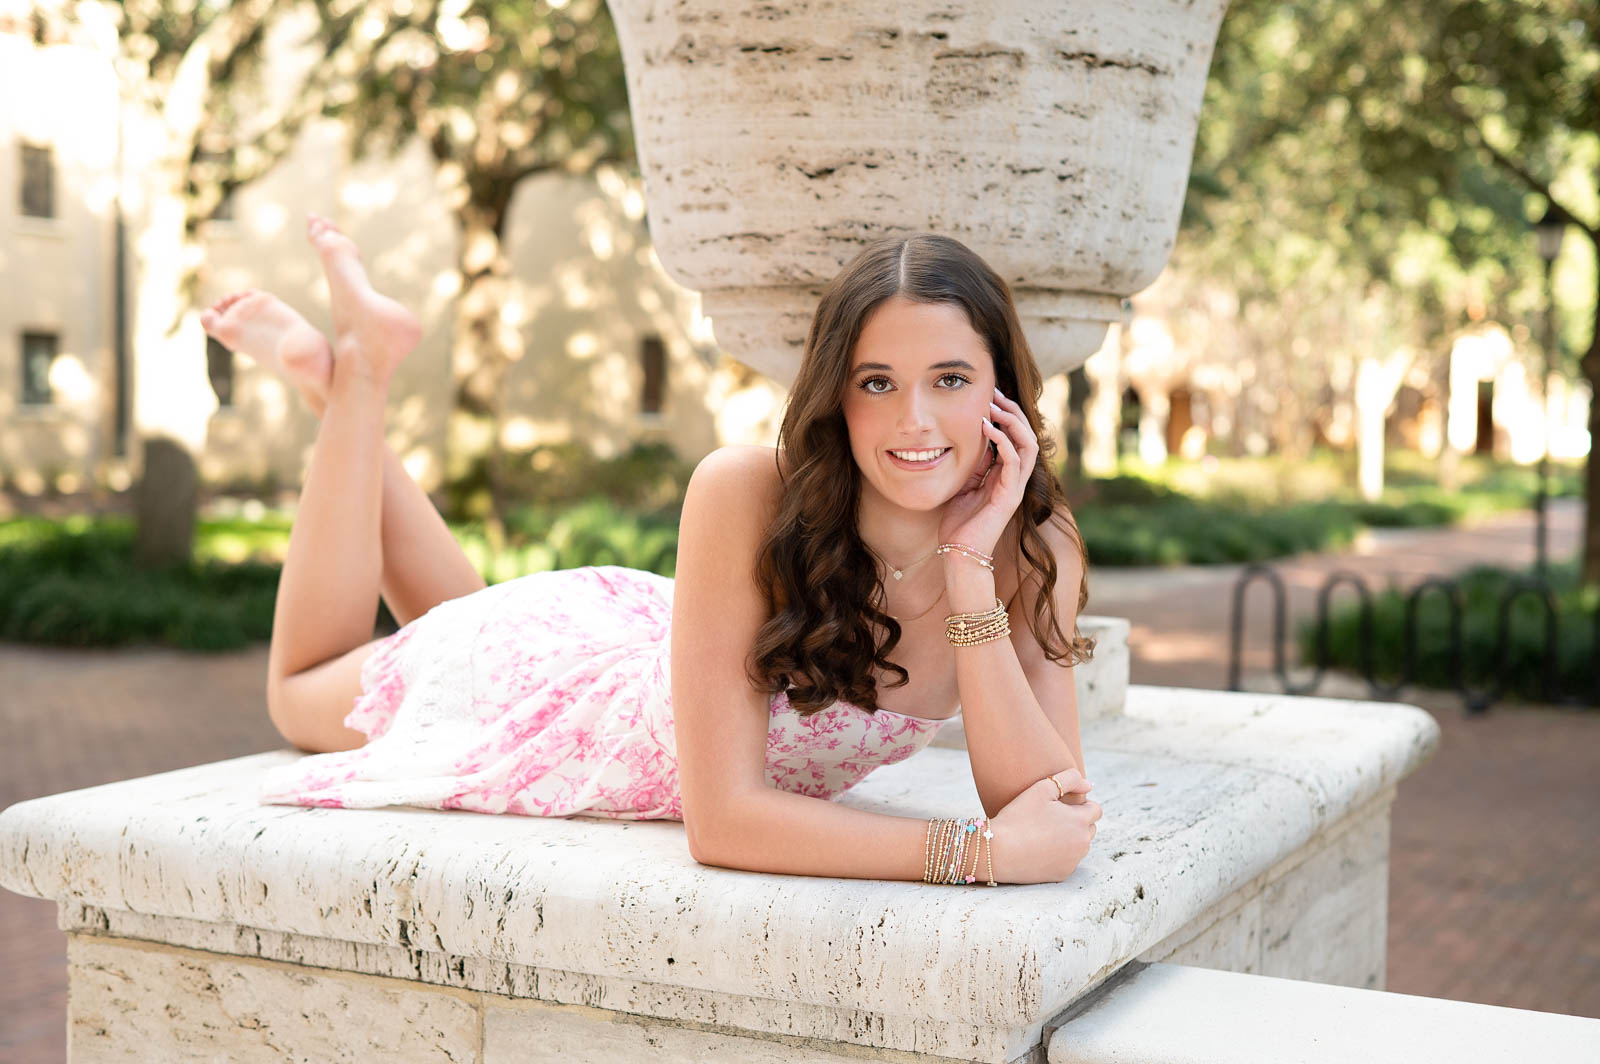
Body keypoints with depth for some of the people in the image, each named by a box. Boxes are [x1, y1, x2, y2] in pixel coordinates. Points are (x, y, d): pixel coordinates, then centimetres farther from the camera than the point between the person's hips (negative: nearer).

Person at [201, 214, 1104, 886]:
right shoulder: (744, 494, -40)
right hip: (572, 668, -4)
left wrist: (971, 569, -44)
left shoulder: (1036, 551, -28)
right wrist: (975, 850, -49)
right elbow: (722, 817, -41)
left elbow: (1046, 805, -35)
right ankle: (357, 369, 29)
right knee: (304, 696, 27)